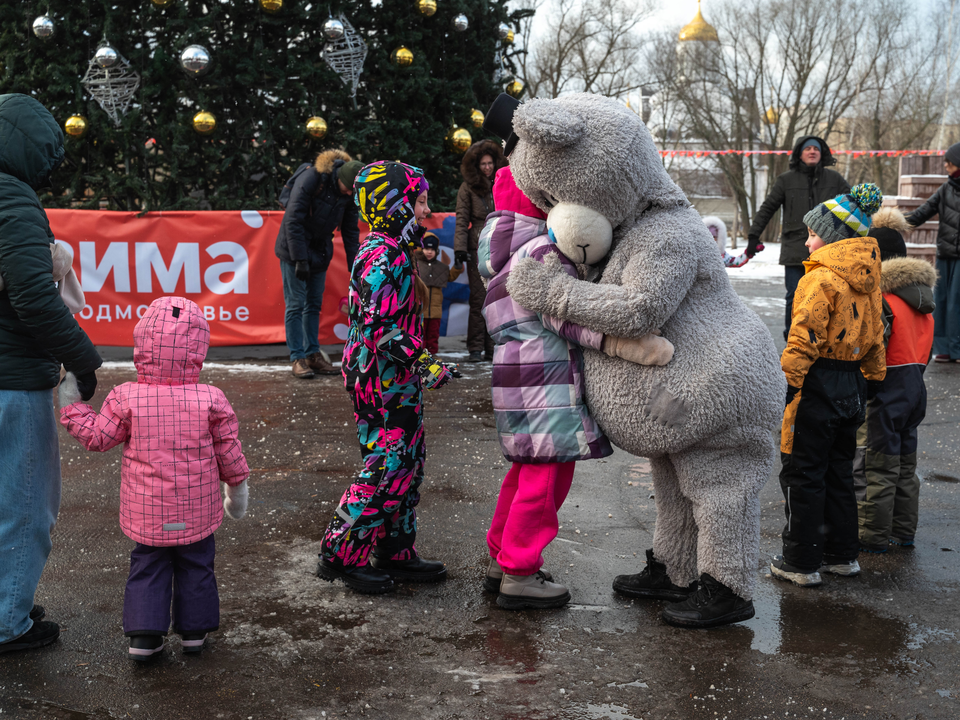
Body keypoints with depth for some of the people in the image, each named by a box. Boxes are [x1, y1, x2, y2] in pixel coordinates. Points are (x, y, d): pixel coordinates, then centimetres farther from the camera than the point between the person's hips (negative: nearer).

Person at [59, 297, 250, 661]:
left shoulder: (126, 398, -13)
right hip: (196, 510, 0)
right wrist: (238, 487, 13)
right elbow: (229, 450, -3)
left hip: (146, 512, 0)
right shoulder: (211, 399, -11)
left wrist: (71, 403, 10)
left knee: (147, 567, 15)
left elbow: (97, 437, -3)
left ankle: (144, 634, 13)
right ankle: (194, 631, 25)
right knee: (196, 567, 17)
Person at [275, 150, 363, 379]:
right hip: (294, 251, -6)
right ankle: (298, 358, -1)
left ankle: (313, 355, 15)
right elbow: (293, 221, -23)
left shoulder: (348, 194, -5)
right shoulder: (310, 179, -23)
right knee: (296, 304, -5)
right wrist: (300, 259, -25)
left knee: (314, 305, 9)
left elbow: (350, 231, 4)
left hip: (319, 253, 6)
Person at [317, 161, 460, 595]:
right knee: (386, 467, -5)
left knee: (408, 463, 14)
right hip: (384, 383, -11)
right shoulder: (384, 258, -19)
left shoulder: (394, 251, 14)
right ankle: (341, 556, 6)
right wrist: (424, 363, -24)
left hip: (397, 381, 11)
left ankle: (396, 553, 24)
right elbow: (382, 327, -25)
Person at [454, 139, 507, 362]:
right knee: (479, 298, -5)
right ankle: (475, 349, -1)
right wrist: (460, 248, -10)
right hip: (478, 248, -3)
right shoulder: (468, 188, 4)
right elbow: (461, 220, 0)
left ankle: (492, 349, 7)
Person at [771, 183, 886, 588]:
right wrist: (873, 377, 27)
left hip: (818, 386, -9)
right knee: (838, 472, 18)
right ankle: (842, 555, 26)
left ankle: (802, 563, 7)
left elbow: (804, 338, -22)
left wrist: (786, 382, -18)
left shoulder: (822, 278, -17)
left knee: (803, 475, 1)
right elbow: (875, 334, 18)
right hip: (852, 386, 9)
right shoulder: (868, 278, 10)